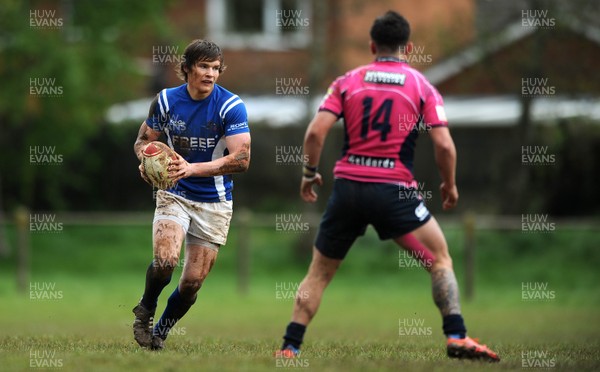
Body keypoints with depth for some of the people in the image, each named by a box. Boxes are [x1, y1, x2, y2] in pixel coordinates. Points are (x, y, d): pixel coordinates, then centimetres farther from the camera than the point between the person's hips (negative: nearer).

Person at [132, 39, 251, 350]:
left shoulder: (231, 106, -14)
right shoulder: (166, 100, -4)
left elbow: (241, 159, -21)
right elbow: (143, 139, 10)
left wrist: (193, 168, -31)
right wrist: (146, 161, -15)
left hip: (214, 203, 0)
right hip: (174, 195, 1)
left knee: (193, 281, -1)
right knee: (166, 260, -24)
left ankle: (160, 332, 24)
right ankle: (144, 311, 5)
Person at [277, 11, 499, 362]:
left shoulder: (347, 82, 8)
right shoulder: (422, 86, 5)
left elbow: (316, 131, -3)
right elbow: (444, 145, -4)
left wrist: (310, 172, 12)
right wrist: (450, 186, 12)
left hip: (347, 186, 2)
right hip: (394, 189, -2)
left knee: (319, 273, 14)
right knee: (440, 259, 10)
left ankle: (290, 348, 9)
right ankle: (457, 337, -4)